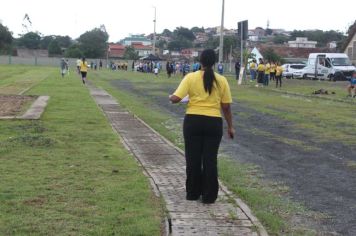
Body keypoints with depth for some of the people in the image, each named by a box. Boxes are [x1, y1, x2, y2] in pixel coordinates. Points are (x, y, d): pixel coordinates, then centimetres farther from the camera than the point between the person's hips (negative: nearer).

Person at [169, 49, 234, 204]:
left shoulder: (191, 77, -5)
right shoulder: (221, 80, -1)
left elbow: (175, 98, -10)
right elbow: (226, 107, 1)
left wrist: (171, 98, 13)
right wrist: (230, 126, 11)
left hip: (193, 121, 0)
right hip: (214, 123, 0)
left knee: (193, 158, 11)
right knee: (210, 159, 7)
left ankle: (193, 193, 21)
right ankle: (209, 196, 12)